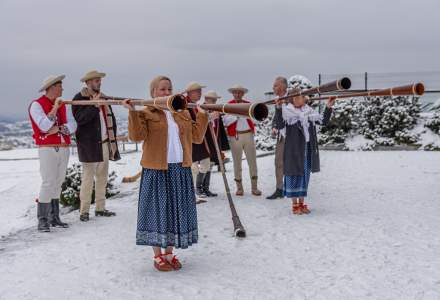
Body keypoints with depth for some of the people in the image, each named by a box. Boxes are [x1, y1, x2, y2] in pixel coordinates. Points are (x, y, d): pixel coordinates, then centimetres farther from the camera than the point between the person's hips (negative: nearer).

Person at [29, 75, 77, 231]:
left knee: (58, 183, 9)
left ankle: (54, 217, 17)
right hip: (47, 149, -6)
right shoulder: (37, 105, -5)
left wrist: (58, 128, -14)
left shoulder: (63, 105, 12)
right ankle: (42, 220, -5)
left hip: (64, 148, 6)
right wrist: (55, 108, -18)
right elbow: (44, 126, -17)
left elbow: (72, 125, 1)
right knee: (48, 183, -11)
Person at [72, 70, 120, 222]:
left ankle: (100, 208, 20)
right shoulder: (79, 98, -5)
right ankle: (84, 211, 1)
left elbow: (110, 119, 18)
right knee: (88, 178, -6)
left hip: (104, 143, 7)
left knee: (102, 177, 11)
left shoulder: (103, 98, 16)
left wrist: (112, 140, 11)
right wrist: (94, 105, -23)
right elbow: (80, 119, -20)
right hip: (89, 145, -7)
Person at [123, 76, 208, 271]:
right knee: (158, 210, 2)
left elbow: (197, 137, 12)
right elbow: (137, 136, -16)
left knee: (176, 210, 10)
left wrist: (202, 116, 6)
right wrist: (132, 112, -24)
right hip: (157, 171, -5)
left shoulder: (183, 113, 13)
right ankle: (158, 256, 15)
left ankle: (169, 253, 23)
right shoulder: (145, 113, -1)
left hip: (180, 170, 5)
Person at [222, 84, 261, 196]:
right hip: (235, 136, -2)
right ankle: (239, 187, 14)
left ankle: (254, 187, 9)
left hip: (248, 134, 2)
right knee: (237, 162, 5)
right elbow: (226, 121, -10)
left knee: (252, 161, 2)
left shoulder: (248, 104, 10)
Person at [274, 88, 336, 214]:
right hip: (294, 149, -5)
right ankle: (294, 205, 13)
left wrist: (328, 107, 0)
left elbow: (324, 121, 10)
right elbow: (279, 126, -22)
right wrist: (278, 108, -32)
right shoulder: (287, 112, -8)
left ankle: (301, 203, 22)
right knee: (294, 175, 2)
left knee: (305, 175, 11)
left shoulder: (309, 111, 8)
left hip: (308, 149, 5)